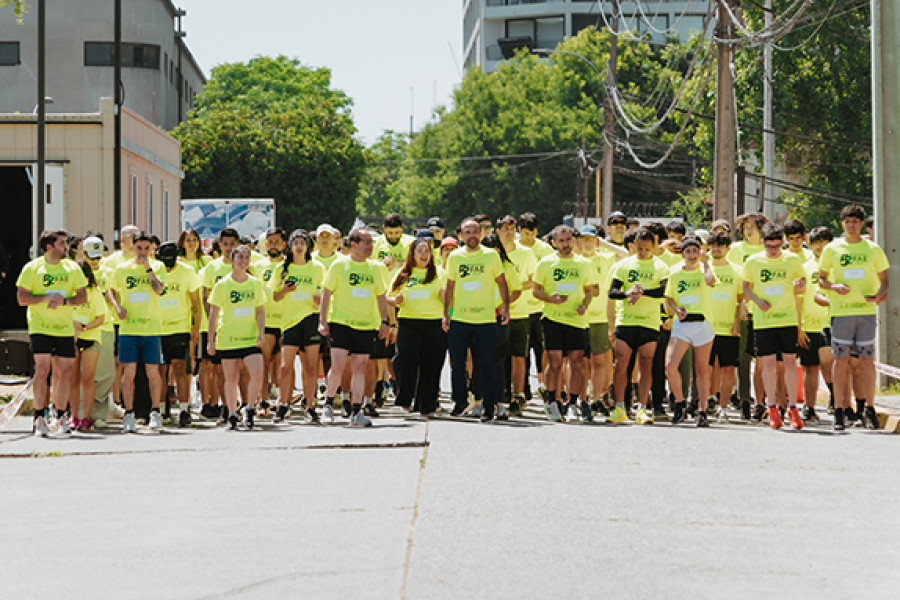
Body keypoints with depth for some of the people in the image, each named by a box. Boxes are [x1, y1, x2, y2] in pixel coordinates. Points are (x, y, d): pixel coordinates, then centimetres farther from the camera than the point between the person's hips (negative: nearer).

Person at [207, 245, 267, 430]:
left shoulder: (256, 283, 6)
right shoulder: (222, 285, -1)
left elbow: (260, 311, 10)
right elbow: (213, 314, 1)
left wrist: (261, 331, -6)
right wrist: (210, 340, -2)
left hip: (250, 338, 1)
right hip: (227, 339, -1)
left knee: (257, 375, -14)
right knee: (231, 378, 4)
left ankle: (249, 408, 6)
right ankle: (232, 416, 18)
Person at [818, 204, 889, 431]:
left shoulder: (873, 249, 6)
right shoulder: (832, 249, 6)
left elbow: (884, 280, 11)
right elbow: (821, 279, 11)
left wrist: (879, 295, -10)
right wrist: (834, 287, -10)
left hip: (867, 310, 0)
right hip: (841, 310, 0)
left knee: (867, 360, 1)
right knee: (841, 360, 0)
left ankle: (870, 411, 7)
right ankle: (839, 411, 4)